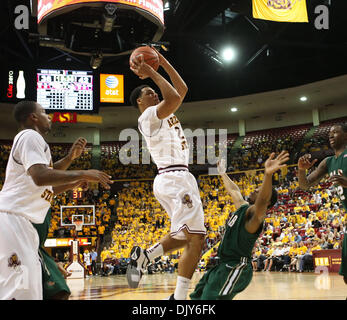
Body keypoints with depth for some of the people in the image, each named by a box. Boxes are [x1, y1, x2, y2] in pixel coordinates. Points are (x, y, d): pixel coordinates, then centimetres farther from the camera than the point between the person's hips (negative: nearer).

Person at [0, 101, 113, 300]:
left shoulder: (32, 139, 25)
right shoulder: (31, 136, -6)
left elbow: (43, 190, 29)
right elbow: (40, 177, -24)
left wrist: (76, 182, 20)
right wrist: (82, 174, -16)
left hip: (21, 221, 11)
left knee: (32, 289, 10)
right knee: (21, 288, -16)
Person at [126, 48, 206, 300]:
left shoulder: (164, 114, 22)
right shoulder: (149, 116, -5)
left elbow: (182, 89, 25)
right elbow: (174, 98, -21)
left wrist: (163, 62, 22)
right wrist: (151, 73, -11)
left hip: (179, 179, 10)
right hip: (174, 178, -10)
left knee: (185, 236, 16)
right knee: (196, 239, -13)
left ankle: (143, 257, 21)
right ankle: (179, 297, -11)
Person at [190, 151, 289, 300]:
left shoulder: (255, 214, -13)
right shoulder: (243, 207, 14)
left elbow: (262, 201, -36)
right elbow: (234, 190, 34)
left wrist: (268, 174, -54)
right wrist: (223, 173, 45)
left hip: (237, 267, -10)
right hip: (223, 265, 10)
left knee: (210, 297, -30)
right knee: (197, 296, 19)